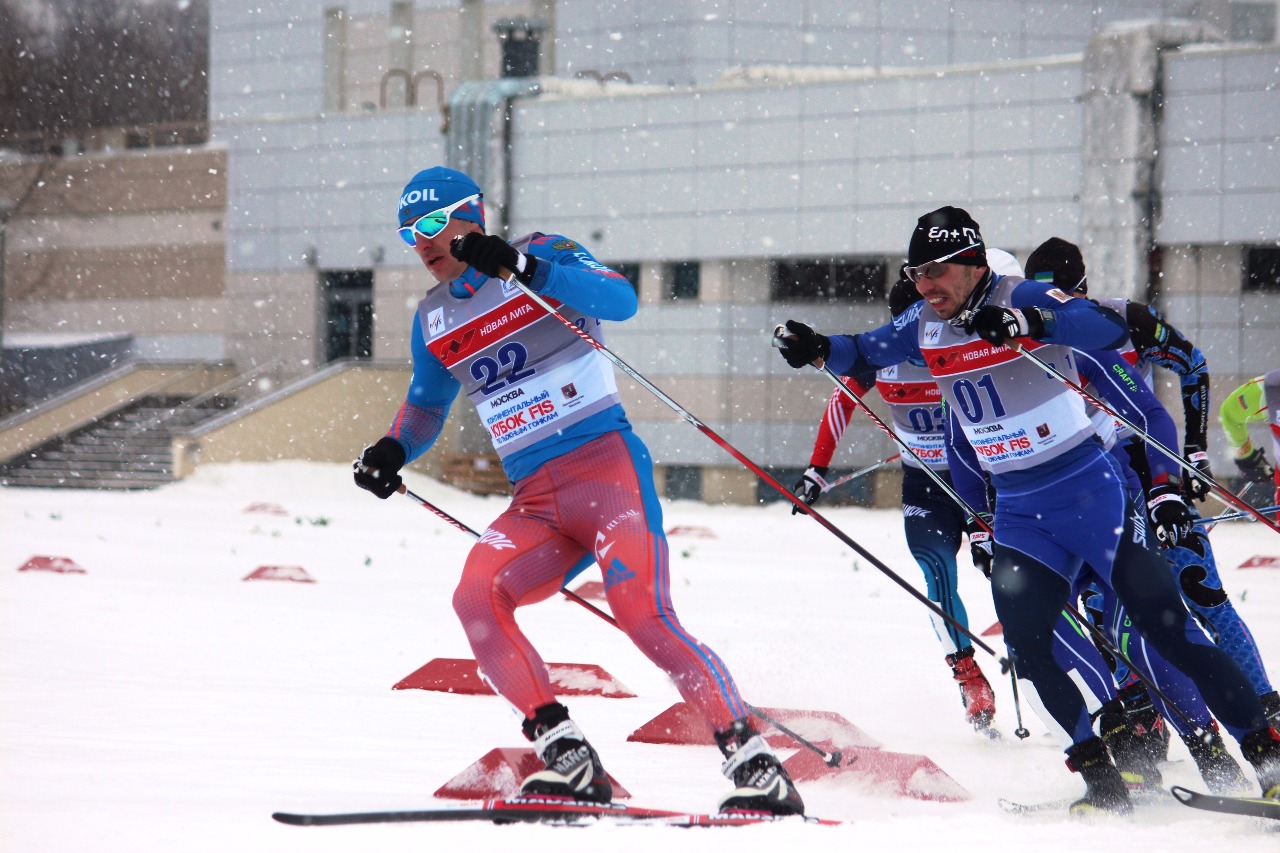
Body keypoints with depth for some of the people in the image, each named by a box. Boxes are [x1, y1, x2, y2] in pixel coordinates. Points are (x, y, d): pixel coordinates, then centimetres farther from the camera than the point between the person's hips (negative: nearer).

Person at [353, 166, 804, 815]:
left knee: (642, 614, -23)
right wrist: (394, 451, 12)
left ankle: (755, 764, -17)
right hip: (536, 502, 6)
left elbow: (620, 299, -17)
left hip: (605, 463, -6)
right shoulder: (433, 321, 18)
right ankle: (569, 759, -20)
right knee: (477, 595, -22)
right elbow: (425, 404, 34)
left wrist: (522, 268, -29)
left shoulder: (544, 253, 1)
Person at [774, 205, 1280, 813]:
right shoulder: (926, 328, 3)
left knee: (1166, 630, -8)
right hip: (1018, 516, 6)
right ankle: (1102, 778, -4)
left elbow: (1109, 329, -31)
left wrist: (1026, 322, -45)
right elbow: (865, 353, 20)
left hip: (1091, 494, -5)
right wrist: (819, 349, -1)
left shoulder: (1024, 299, -15)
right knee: (1027, 643, -12)